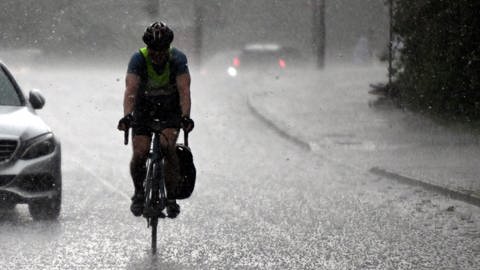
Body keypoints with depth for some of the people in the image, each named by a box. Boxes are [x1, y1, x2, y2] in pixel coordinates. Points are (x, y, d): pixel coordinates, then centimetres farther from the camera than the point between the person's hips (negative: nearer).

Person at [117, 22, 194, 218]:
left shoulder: (178, 59, -23)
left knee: (167, 146, -24)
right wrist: (127, 116, -51)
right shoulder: (138, 59, -24)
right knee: (140, 154, -13)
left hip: (171, 107, 0)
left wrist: (185, 117, -47)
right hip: (144, 106, 1)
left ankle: (171, 196, -12)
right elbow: (130, 89, -35)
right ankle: (139, 192, 14)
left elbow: (184, 90, -31)